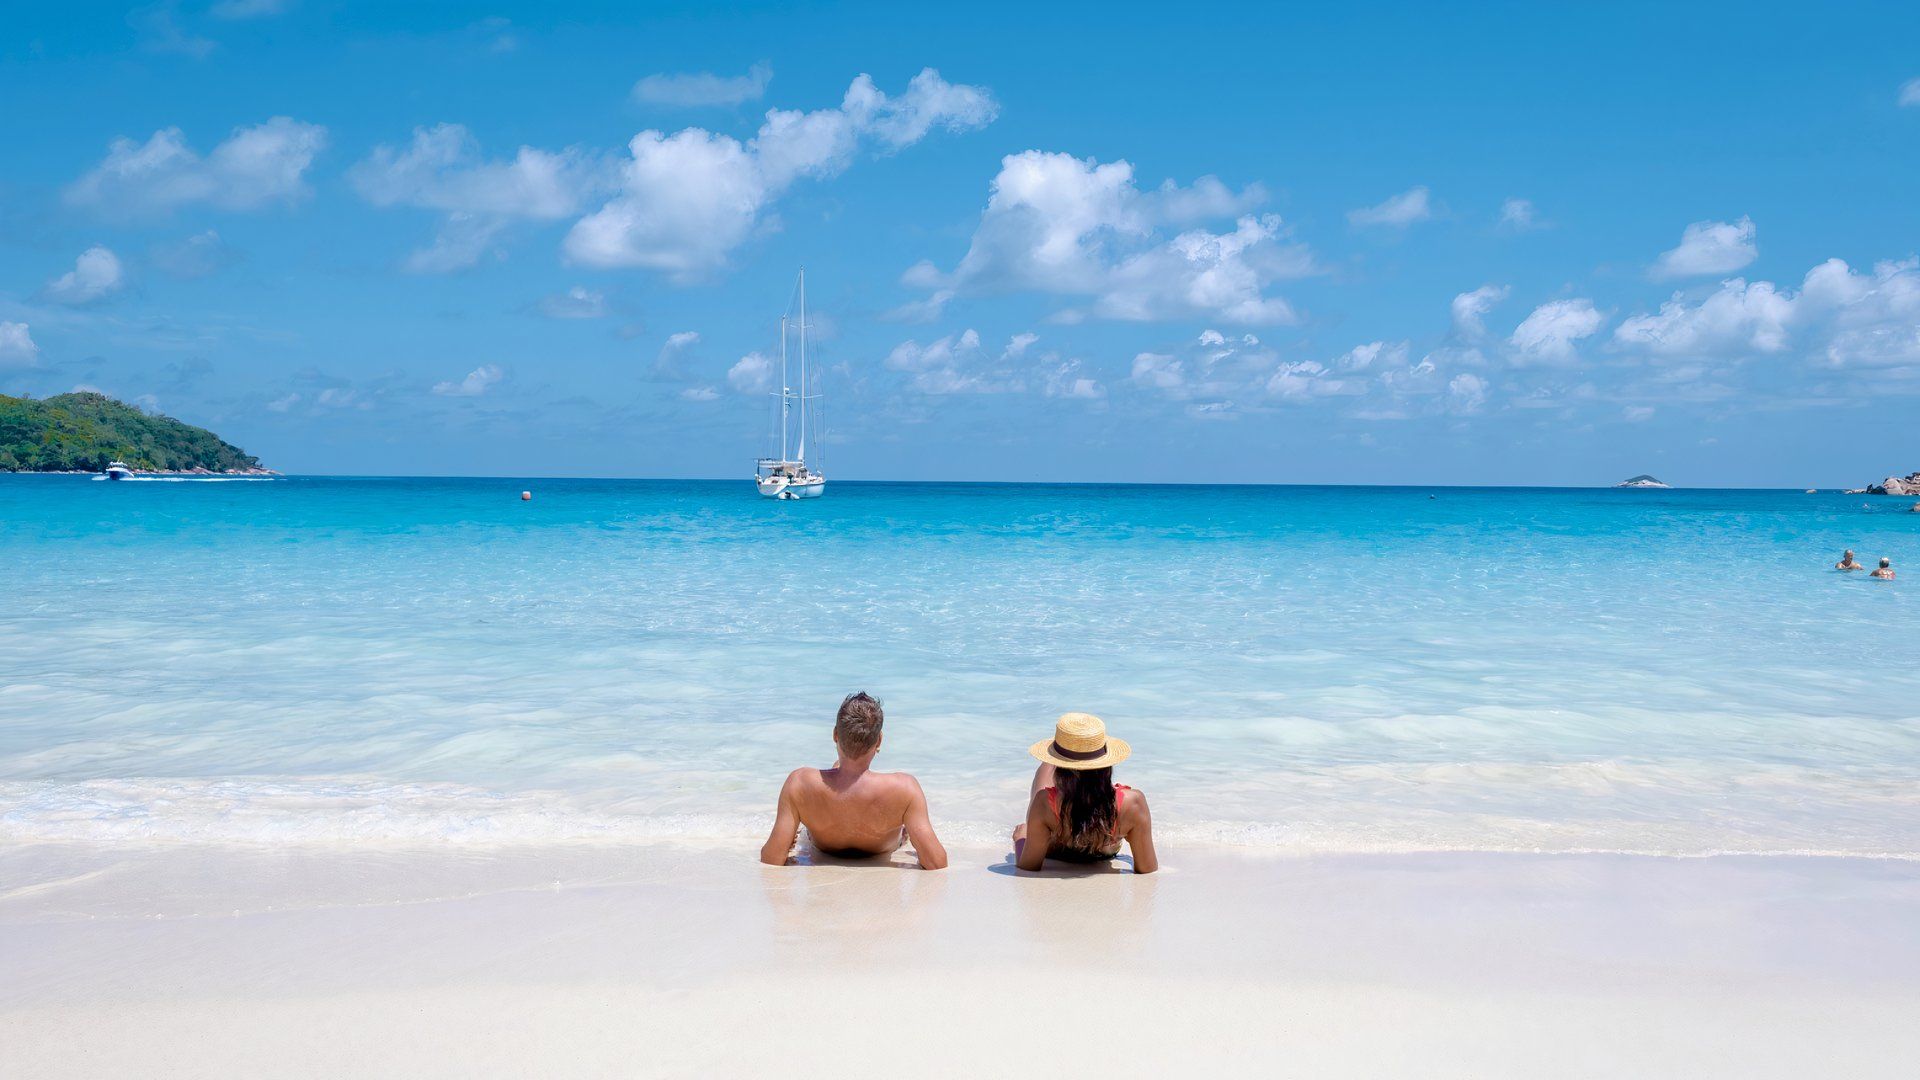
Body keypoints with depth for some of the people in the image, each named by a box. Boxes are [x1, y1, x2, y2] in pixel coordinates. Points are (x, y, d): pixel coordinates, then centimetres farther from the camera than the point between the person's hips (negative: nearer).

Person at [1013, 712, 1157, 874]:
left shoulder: (1044, 803, -42)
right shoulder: (1132, 802, -40)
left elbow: (1028, 867, -29)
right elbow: (1148, 871, -28)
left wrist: (1020, 839, -8)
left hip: (1052, 856, -1)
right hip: (1105, 858, 1)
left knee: (1046, 767, 27)